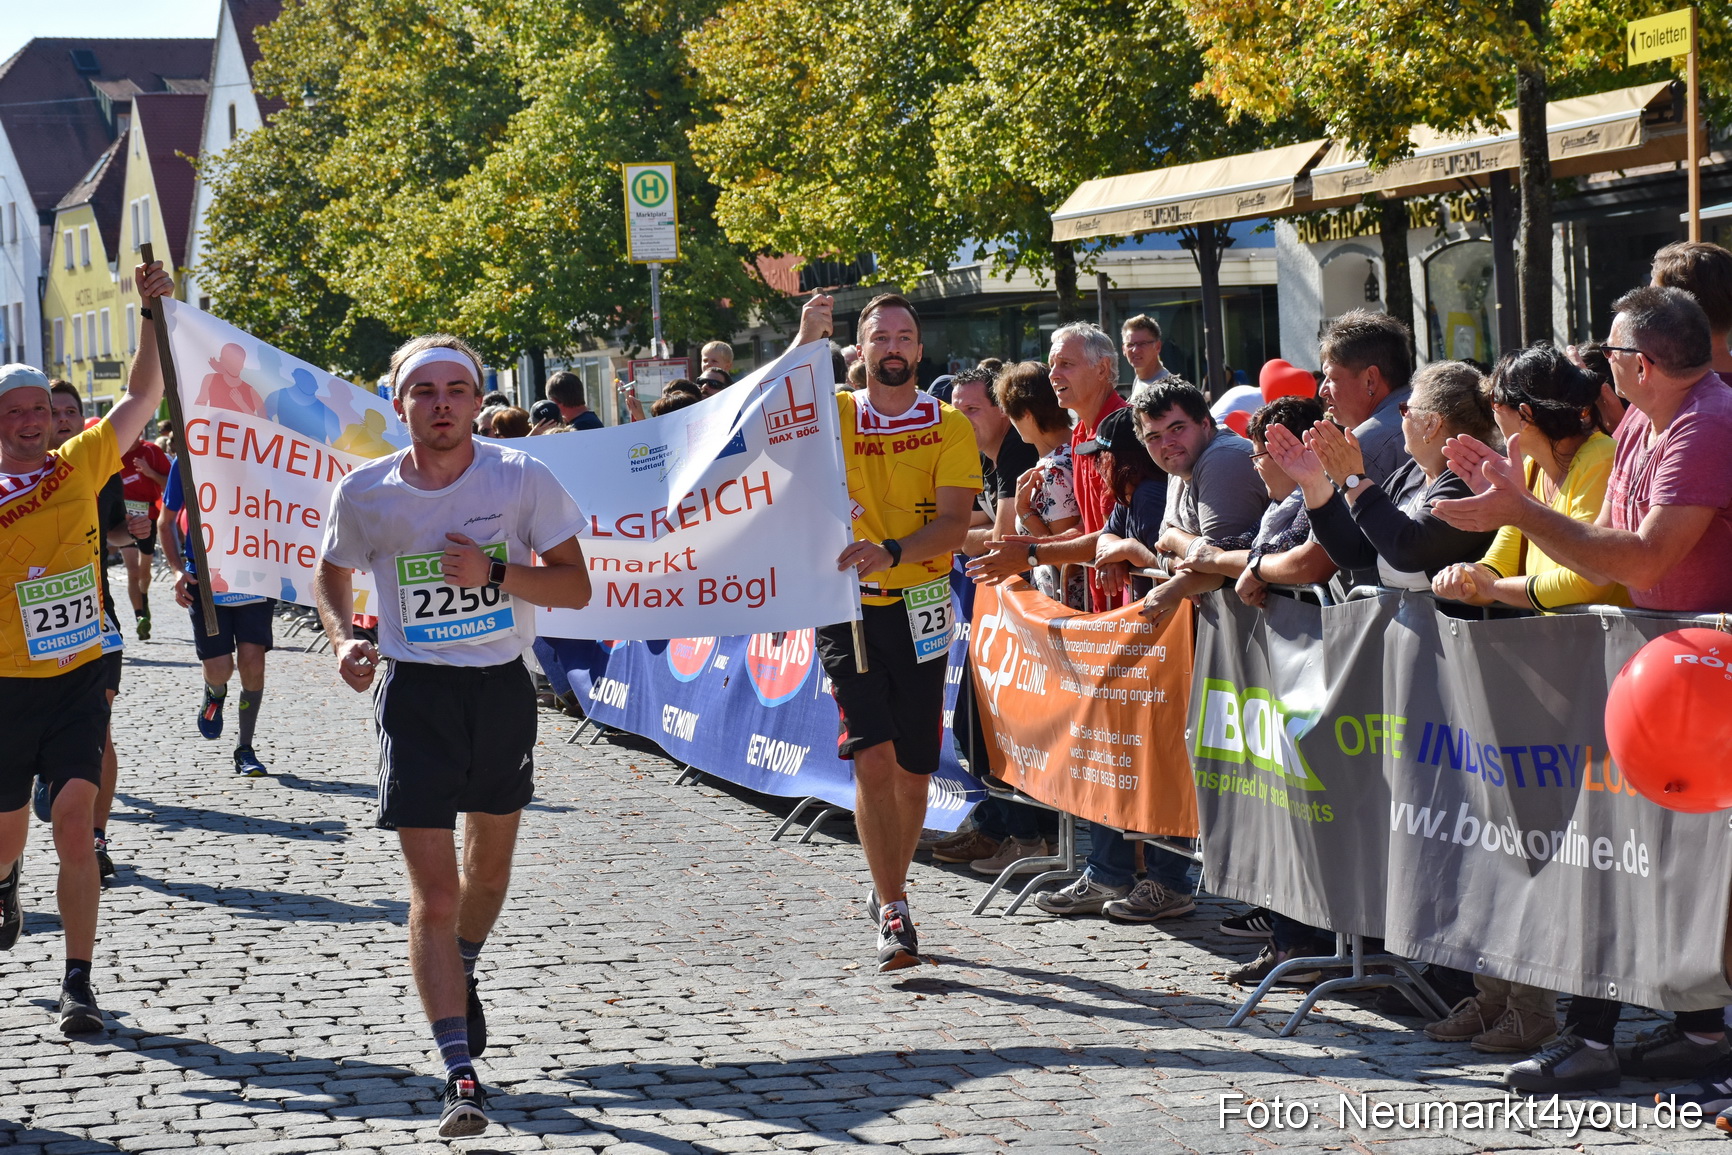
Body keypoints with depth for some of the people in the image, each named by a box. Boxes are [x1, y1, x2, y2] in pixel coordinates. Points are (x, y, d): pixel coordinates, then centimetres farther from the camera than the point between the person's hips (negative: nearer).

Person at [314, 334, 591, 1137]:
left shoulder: (522, 479, -9)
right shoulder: (363, 495, -7)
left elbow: (575, 587, -6)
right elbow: (333, 572, 12)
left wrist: (496, 572, -22)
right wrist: (343, 638, -7)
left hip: (503, 688, 2)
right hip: (416, 693, -1)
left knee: (490, 863, 21)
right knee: (432, 894, -9)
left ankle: (463, 974, 52)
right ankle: (462, 1076, -10)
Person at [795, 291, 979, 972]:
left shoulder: (950, 428, 2)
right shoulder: (833, 413, 6)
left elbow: (953, 525, -8)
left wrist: (892, 552, -25)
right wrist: (806, 342, -20)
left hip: (918, 608, 1)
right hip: (847, 607, -1)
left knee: (913, 768, 7)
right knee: (872, 756, -13)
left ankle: (889, 893, 29)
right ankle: (894, 913, -9)